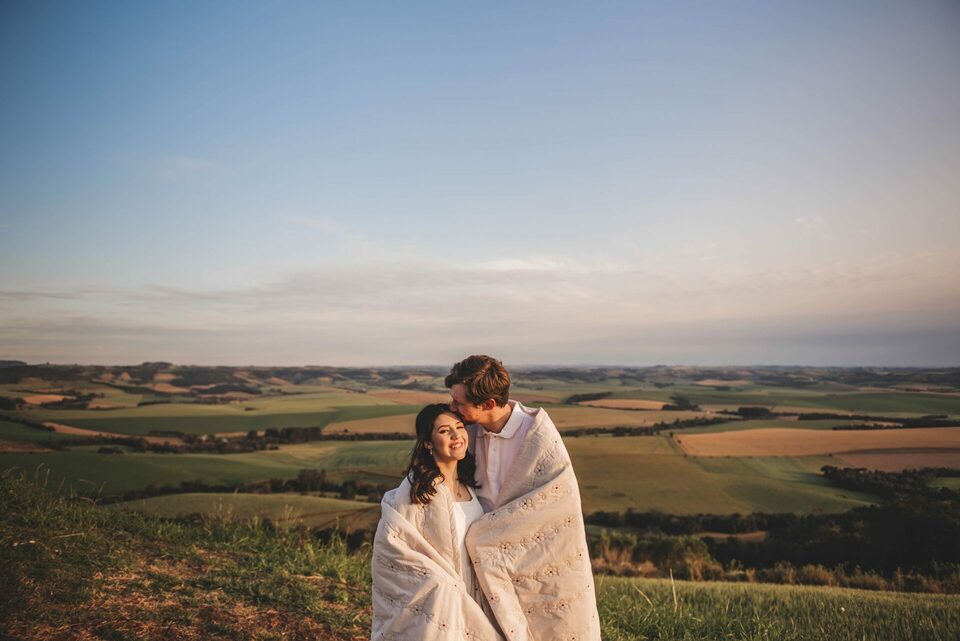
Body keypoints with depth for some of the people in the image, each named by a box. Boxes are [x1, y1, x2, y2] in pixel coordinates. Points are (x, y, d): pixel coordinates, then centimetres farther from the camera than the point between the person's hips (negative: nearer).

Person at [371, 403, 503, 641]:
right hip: (431, 597, -6)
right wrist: (435, 575, -15)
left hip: (466, 593, 7)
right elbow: (391, 541, -19)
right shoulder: (418, 487, -20)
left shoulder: (467, 482, 1)